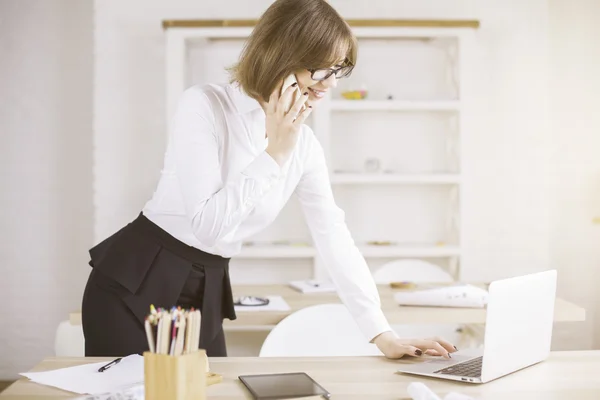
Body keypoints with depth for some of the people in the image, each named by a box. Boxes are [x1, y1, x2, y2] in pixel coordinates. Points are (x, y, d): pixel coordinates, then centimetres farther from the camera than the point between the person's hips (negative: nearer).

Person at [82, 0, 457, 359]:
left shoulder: (304, 142, 1)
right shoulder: (203, 106, -17)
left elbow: (334, 235, -1)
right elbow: (206, 223, -24)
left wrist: (384, 335, -6)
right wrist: (274, 154, -21)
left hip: (206, 293, 6)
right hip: (136, 284, -5)